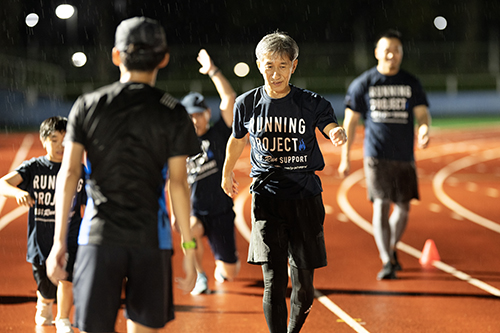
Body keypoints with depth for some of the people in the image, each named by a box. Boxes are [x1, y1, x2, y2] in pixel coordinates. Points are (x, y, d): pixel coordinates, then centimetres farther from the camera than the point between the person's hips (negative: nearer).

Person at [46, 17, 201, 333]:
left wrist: (59, 241, 2)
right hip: (150, 238, 0)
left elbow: (68, 174, 1)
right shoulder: (173, 113, 1)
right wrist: (189, 246, 0)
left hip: (99, 236, 0)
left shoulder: (87, 106, 5)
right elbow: (178, 182, -4)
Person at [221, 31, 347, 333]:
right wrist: (228, 173, 33)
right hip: (267, 197, 0)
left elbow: (331, 127, -21)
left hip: (305, 197, 0)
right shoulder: (248, 104, 1)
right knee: (274, 280, -11)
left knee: (304, 283, 5)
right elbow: (238, 140, 20)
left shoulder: (312, 103, -3)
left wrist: (338, 134, -44)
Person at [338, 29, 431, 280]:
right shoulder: (362, 84, 3)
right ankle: (387, 262, -10)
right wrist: (345, 158, 3)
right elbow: (350, 121, 6)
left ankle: (391, 248, 33)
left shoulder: (411, 83, 9)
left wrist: (424, 129, -23)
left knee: (403, 208, 6)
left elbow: (422, 114, 3)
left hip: (405, 156, 3)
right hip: (376, 156, -3)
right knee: (381, 206, -12)